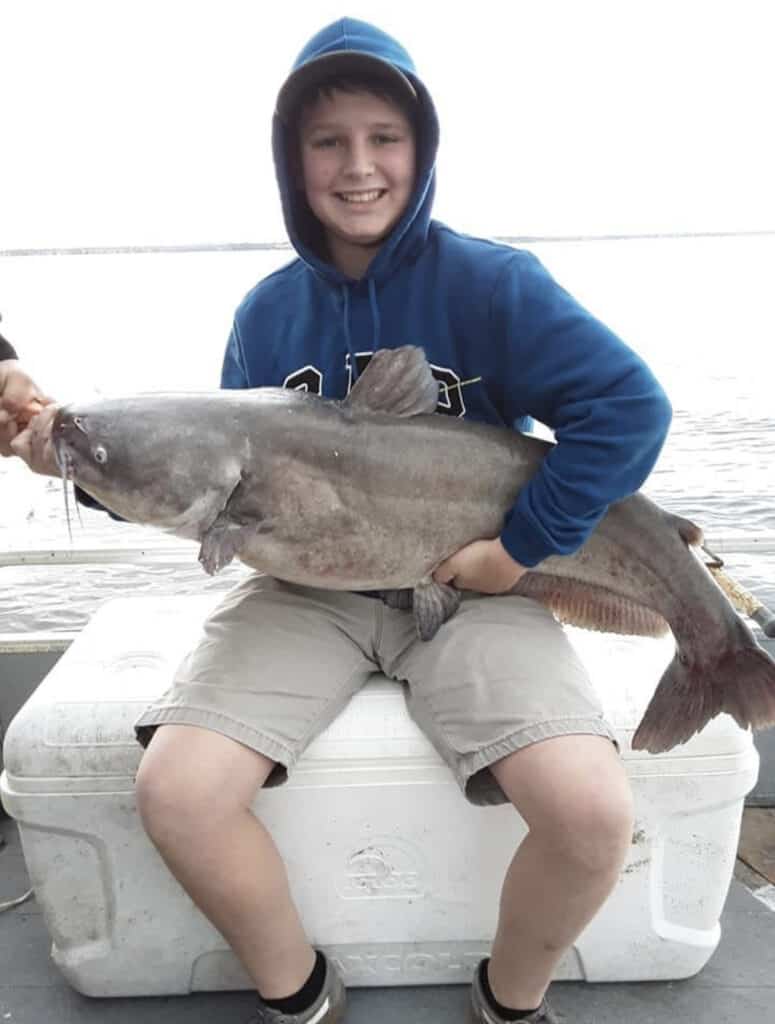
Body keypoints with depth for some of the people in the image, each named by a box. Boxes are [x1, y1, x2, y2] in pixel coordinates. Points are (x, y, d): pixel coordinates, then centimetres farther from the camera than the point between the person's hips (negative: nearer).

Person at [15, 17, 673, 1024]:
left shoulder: (491, 281, -5)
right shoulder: (268, 312, 5)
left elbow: (630, 405, -12)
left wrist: (524, 547, -15)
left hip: (469, 587, -2)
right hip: (309, 590, 3)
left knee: (592, 812, -23)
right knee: (175, 789, -18)